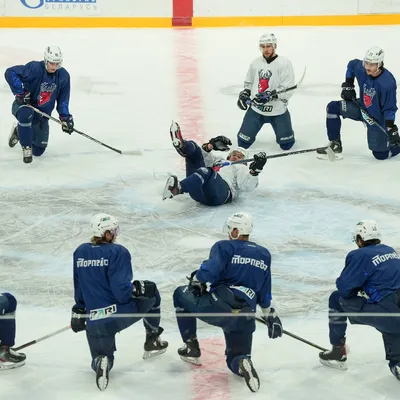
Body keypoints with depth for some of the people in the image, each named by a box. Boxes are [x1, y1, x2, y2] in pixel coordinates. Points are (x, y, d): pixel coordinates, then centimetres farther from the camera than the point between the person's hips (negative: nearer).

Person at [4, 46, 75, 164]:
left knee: (38, 151, 9)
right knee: (26, 114, -45)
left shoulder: (63, 76, -8)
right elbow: (10, 72, -29)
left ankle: (19, 132, 41)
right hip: (23, 105, -5)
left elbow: (63, 99, 2)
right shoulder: (35, 68, -25)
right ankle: (26, 148, -22)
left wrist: (65, 117, -7)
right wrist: (20, 93, -32)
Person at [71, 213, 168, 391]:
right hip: (122, 313, -4)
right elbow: (121, 291, -19)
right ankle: (152, 342, 31)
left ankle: (101, 363, -14)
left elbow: (79, 288, 16)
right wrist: (139, 288, -2)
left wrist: (78, 311, 27)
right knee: (151, 293, 25)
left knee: (101, 356, 25)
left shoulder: (80, 252, 6)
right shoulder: (118, 252, -11)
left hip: (95, 321, 4)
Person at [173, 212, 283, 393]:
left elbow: (209, 270, -15)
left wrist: (196, 279, 5)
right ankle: (242, 363, -19)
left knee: (181, 294, 24)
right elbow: (264, 293, 22)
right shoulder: (264, 255, 18)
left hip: (218, 306, -4)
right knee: (235, 358, 21)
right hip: (244, 318, 4)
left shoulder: (224, 247, 1)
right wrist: (270, 315, 32)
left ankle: (191, 347, 21)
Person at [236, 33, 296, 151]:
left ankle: (285, 133, 33)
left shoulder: (284, 63, -10)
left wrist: (271, 95, -27)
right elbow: (249, 82, 21)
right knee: (243, 143, -2)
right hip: (256, 109, 3)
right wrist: (244, 94, 3)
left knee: (286, 145, -1)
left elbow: (288, 89, -16)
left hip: (278, 110, -3)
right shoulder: (255, 63, 6)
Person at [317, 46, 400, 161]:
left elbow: (389, 109, -24)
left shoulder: (387, 83, -32)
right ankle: (335, 146, -1)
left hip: (378, 118, -6)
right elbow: (351, 64, 9)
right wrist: (348, 86, 4)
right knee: (332, 107, -11)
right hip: (362, 108, 6)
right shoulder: (361, 68, -17)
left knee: (380, 155, -2)